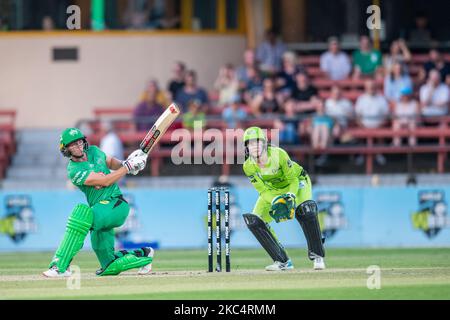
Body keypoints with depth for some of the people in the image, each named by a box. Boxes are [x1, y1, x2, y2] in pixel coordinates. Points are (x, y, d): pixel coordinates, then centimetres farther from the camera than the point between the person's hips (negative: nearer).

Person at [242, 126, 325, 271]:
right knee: (254, 221, -13)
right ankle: (282, 261, -5)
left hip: (296, 183, -4)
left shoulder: (278, 154, -32)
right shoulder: (249, 166, -21)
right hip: (272, 191, 4)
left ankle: (317, 256, -20)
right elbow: (263, 191, -15)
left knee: (305, 210, -34)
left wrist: (290, 197, -39)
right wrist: (276, 202, -33)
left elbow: (293, 179, -22)